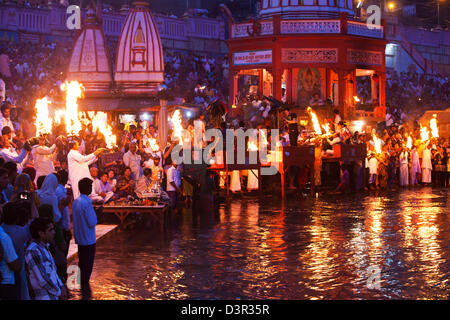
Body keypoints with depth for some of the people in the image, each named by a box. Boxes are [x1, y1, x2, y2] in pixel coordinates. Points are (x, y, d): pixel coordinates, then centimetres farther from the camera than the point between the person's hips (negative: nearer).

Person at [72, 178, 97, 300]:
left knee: (82, 264, 18)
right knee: (87, 266, 0)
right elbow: (92, 222, -22)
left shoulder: (76, 201, 5)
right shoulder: (87, 202, -21)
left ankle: (82, 287, 27)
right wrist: (94, 212, -4)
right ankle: (85, 291, 4)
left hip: (79, 238, 8)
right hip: (88, 239, -8)